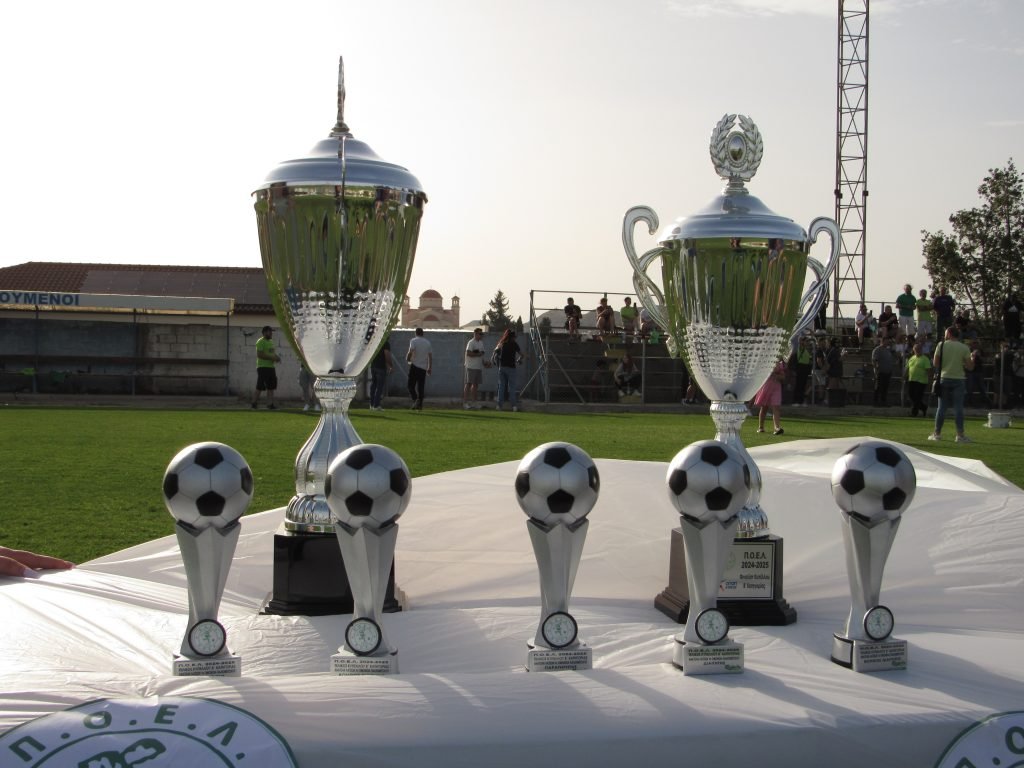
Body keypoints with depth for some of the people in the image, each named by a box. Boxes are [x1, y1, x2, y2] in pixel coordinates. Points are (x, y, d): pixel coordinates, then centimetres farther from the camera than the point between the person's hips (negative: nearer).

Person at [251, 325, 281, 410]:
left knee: (271, 387, 6)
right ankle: (254, 404, 1)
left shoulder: (270, 341, 19)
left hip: (271, 367, 9)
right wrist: (272, 357, -21)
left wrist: (276, 356, 6)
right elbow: (259, 354, -19)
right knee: (260, 387, -7)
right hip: (263, 367, -9)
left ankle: (270, 404, 8)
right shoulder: (260, 342, -10)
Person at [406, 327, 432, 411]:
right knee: (421, 387, 7)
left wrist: (407, 359, 1)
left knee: (411, 385, 0)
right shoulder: (427, 343, 12)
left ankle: (415, 400, -20)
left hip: (414, 366, -4)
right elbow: (430, 356, 12)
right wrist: (430, 368, 18)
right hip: (423, 368, 4)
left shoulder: (413, 340, -2)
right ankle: (420, 404, 5)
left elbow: (411, 352, -17)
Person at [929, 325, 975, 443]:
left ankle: (937, 433, 10)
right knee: (958, 408, -1)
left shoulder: (941, 345, -1)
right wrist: (973, 358, 15)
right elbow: (969, 366, -5)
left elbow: (935, 363, -1)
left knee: (942, 407, 8)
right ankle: (960, 435, -4)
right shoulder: (964, 348, -2)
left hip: (944, 379, 1)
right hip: (958, 380, -1)